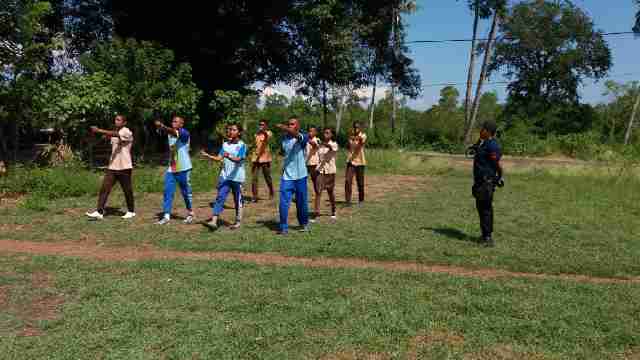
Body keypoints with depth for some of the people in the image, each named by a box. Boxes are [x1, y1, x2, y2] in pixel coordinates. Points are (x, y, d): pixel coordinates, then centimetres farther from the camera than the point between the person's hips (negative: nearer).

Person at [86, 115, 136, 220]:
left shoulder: (127, 132, -10)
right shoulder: (115, 133, 15)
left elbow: (114, 134, -29)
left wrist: (99, 130, -36)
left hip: (124, 167, -7)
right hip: (112, 166, 7)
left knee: (127, 190, 4)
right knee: (104, 188, -3)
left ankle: (131, 211, 20)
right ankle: (99, 212, -4)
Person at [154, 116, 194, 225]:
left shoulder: (184, 133, -12)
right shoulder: (170, 134, 11)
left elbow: (175, 133, -33)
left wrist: (163, 127, -48)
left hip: (183, 169, -6)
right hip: (171, 169, 6)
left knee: (186, 192, 6)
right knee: (168, 192, -4)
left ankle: (190, 214, 24)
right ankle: (166, 216, -3)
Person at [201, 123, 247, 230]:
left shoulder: (241, 145, -6)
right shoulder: (225, 144, 10)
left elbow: (239, 159, -18)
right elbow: (219, 158, 5)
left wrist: (229, 156, -36)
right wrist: (207, 155, -9)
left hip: (237, 177, -4)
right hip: (224, 177, 4)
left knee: (238, 200, 8)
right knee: (220, 197, -8)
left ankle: (238, 221, 20)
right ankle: (214, 221, -14)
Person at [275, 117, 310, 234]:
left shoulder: (302, 137, -7)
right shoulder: (284, 138, 8)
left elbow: (297, 135, -32)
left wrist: (283, 128, -45)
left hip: (300, 176, -3)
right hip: (286, 176, 3)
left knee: (301, 202, 10)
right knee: (283, 202, -7)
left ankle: (304, 223, 32)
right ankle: (284, 228, 1)